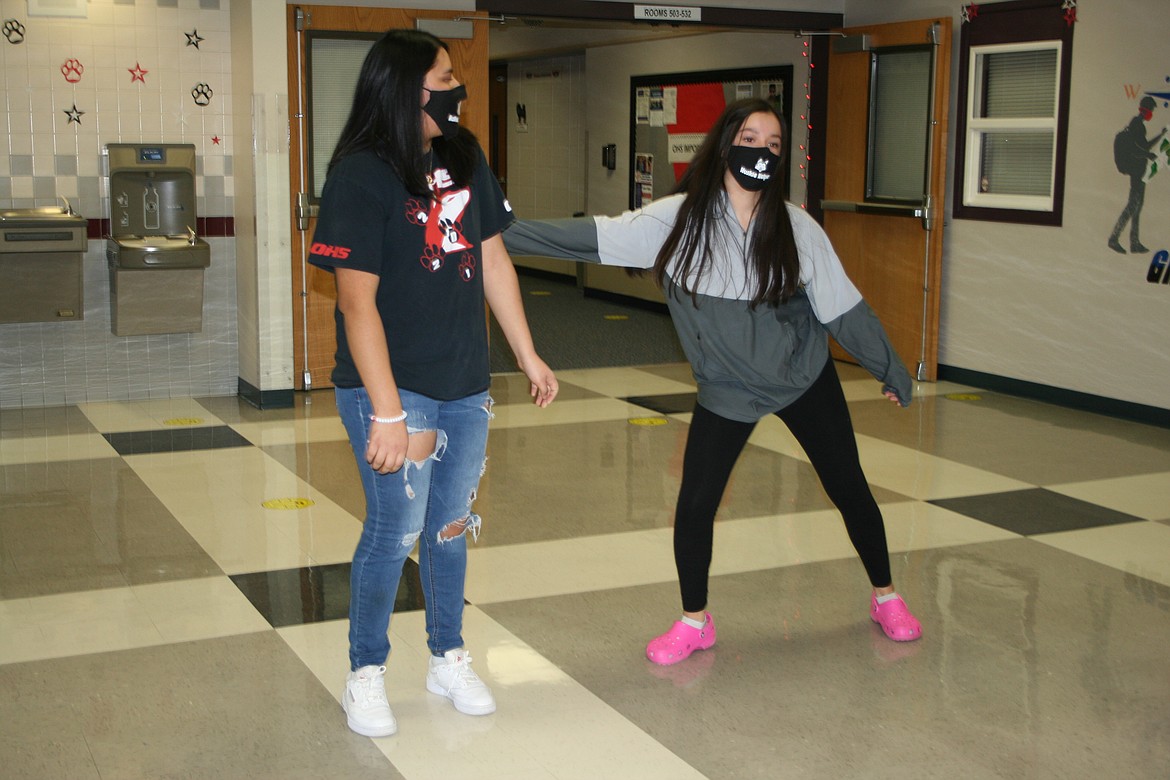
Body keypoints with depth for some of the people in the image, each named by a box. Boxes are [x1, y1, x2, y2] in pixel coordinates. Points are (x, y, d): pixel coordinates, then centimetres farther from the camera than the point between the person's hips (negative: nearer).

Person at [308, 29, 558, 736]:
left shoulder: (465, 158, 6)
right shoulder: (360, 175, -14)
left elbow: (493, 260, 13)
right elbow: (357, 302, -18)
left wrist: (529, 356, 14)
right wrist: (386, 413, -22)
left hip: (465, 386, 6)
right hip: (391, 385, -6)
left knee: (451, 525, 14)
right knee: (397, 527, -5)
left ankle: (449, 659, 31)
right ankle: (366, 674, 16)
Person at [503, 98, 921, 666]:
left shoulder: (795, 228, -14)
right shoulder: (680, 219, -15)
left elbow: (843, 306, -4)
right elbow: (588, 238, -18)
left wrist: (891, 370, 5)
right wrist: (501, 232, -24)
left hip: (806, 378, 1)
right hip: (726, 391, 0)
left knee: (848, 488, 11)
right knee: (694, 505, -5)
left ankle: (884, 596, 36)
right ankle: (694, 621, 19)